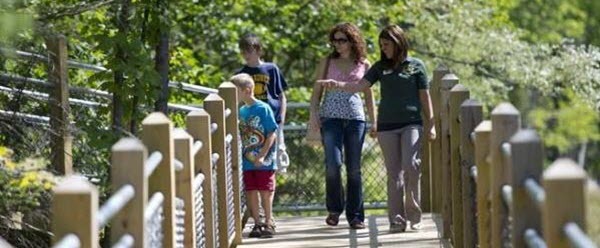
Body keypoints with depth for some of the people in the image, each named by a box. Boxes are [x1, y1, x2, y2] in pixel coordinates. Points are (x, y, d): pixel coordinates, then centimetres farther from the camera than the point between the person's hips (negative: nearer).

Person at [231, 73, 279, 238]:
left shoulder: (263, 109, -12)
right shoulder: (241, 111, 6)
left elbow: (272, 134, -13)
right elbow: (240, 136, 13)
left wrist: (262, 156, -17)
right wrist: (242, 153, 0)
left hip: (264, 162, -5)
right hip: (247, 161, 5)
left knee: (265, 192, 2)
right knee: (250, 192, 6)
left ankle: (269, 223, 13)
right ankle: (257, 223, 15)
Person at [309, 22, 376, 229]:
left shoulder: (363, 65, 10)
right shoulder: (327, 63, 9)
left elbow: (369, 95, 16)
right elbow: (317, 91, 9)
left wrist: (374, 122, 12)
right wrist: (313, 114, -4)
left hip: (355, 118, 1)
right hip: (331, 117, -1)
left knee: (354, 168, 2)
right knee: (333, 163, -15)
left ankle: (355, 216, 7)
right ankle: (334, 209, 3)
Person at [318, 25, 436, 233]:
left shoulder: (416, 66, 4)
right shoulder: (381, 67, 10)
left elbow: (425, 97, 6)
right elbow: (361, 86, 1)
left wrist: (431, 124, 2)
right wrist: (338, 85, -15)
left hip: (411, 123, -3)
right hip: (387, 126, 3)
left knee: (410, 165, -17)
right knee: (394, 173, 3)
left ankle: (414, 213, -5)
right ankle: (397, 220, 3)